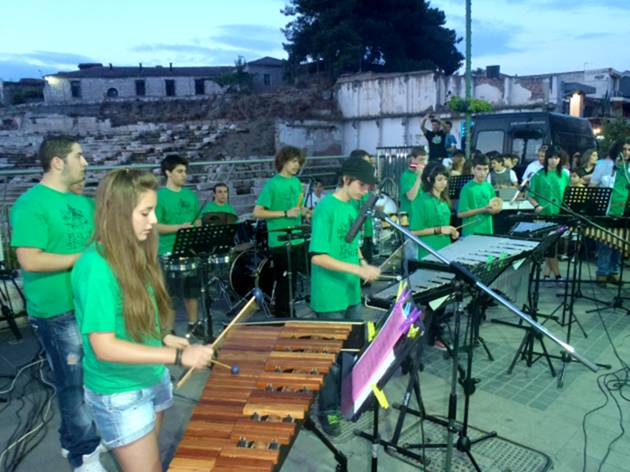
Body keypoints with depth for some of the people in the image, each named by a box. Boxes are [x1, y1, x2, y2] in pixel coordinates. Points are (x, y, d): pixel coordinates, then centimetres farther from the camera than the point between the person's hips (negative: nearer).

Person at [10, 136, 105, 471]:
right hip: (57, 311, -8)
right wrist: (84, 256, -20)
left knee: (91, 378, 18)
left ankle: (74, 439, 39)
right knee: (74, 383, 5)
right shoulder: (29, 204, -16)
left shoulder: (82, 202, 9)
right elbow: (30, 260, -23)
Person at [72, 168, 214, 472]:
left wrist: (163, 338, -3)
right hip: (119, 395, -7)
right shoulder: (95, 267, -25)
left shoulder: (133, 255, -1)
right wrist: (178, 356, -28)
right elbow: (104, 347, -26)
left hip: (153, 379, 7)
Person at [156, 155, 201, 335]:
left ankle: (193, 326, 31)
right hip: (169, 254, -6)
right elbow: (154, 226, -14)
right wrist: (179, 227, -23)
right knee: (169, 295, 1)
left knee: (193, 291, 15)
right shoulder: (159, 196, -8)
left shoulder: (190, 195, 10)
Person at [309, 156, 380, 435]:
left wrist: (365, 265, 0)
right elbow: (317, 257, -22)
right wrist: (358, 269, -25)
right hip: (330, 297, -8)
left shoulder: (353, 207, 7)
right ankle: (328, 411, 22)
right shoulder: (326, 208, -18)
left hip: (352, 293, 8)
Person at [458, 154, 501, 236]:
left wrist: (495, 210, -7)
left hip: (488, 232, 6)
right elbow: (460, 213, -14)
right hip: (471, 233, -6)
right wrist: (483, 209, -18)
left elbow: (492, 209, 16)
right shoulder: (467, 188, -10)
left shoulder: (489, 187, 7)